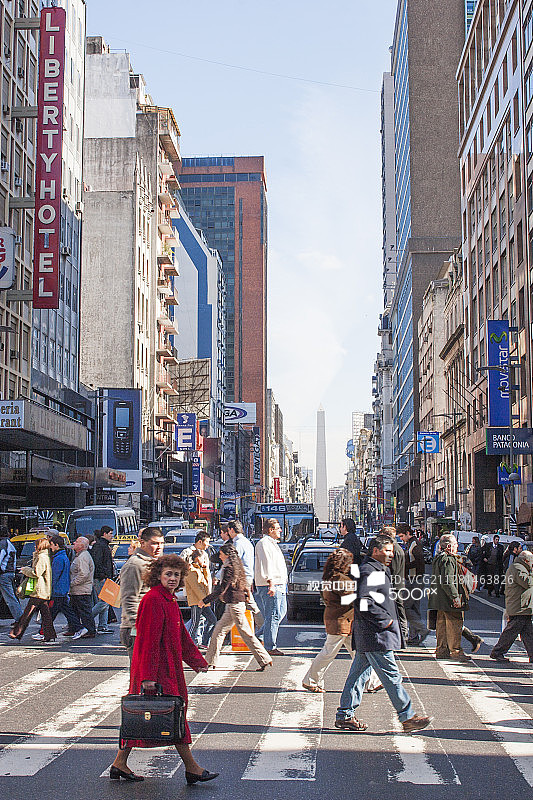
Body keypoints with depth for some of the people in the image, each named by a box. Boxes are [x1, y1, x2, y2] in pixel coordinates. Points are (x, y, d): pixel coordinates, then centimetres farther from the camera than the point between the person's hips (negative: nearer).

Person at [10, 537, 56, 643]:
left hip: (39, 591, -10)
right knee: (45, 614, 8)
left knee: (27, 613, -5)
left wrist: (24, 570, -5)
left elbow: (36, 573, -18)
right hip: (46, 592, 10)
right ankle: (49, 635, 5)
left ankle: (17, 633, -2)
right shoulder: (47, 557, 17)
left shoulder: (42, 557, -13)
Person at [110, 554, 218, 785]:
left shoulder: (170, 601, 14)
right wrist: (148, 676, -23)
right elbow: (148, 640, -20)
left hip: (169, 667, 10)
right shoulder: (153, 600, -16)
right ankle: (191, 768, 3)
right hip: (158, 670, -10)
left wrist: (197, 660, 23)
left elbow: (181, 635, 23)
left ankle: (120, 764, 19)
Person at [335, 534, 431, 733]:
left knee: (358, 674, 12)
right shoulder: (370, 572, -17)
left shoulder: (377, 571, 17)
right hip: (376, 637, -11)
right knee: (391, 676, -4)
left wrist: (388, 619, 18)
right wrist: (385, 620, -17)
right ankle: (407, 717, 1)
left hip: (365, 637, 11)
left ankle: (345, 716, 17)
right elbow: (364, 605, -25)